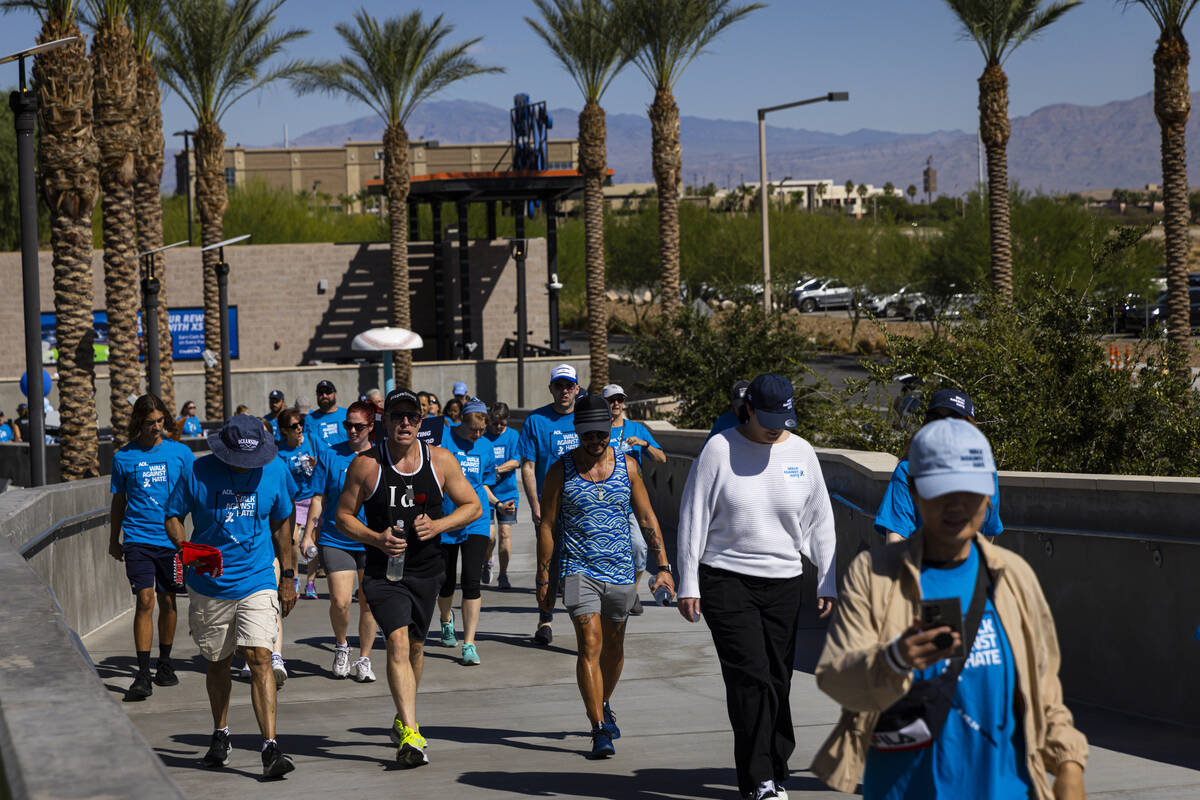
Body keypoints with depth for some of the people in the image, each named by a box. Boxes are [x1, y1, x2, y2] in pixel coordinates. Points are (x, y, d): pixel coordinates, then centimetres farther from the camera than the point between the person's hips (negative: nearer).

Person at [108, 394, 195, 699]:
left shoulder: (180, 453, 3)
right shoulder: (123, 457, 4)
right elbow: (118, 502, 13)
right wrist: (114, 541, 16)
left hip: (171, 537, 1)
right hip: (138, 538, -1)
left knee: (167, 601, 9)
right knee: (145, 600, -11)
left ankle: (164, 664, 26)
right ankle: (143, 674, -12)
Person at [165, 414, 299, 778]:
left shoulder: (275, 471, -2)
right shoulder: (198, 473, -8)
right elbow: (173, 516, 2)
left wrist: (288, 576, 11)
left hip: (257, 582, -1)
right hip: (209, 586, 1)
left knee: (259, 657, -15)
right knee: (217, 662, 14)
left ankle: (270, 748, -18)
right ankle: (220, 735, 36)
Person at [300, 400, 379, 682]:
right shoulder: (330, 455, 1)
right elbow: (319, 498, 5)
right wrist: (308, 535, 2)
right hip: (335, 540, -1)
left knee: (368, 603, 4)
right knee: (340, 601, -9)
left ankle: (364, 659, 18)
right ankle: (341, 645, 19)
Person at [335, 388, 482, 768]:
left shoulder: (440, 460, -2)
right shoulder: (366, 464, -7)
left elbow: (473, 506, 5)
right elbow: (343, 516, 0)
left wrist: (438, 525, -13)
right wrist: (375, 538, -17)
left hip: (426, 569, 3)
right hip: (383, 572, -3)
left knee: (415, 644, 16)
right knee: (398, 642, -19)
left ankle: (403, 719, 40)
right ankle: (410, 734, -26)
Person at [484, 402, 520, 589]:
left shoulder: (512, 436, 2)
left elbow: (516, 461, -8)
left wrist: (497, 470, -21)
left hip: (507, 492, 1)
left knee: (505, 533, -1)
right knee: (489, 535, -9)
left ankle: (503, 575, 11)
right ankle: (486, 563, 21)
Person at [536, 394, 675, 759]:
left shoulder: (627, 465, 2)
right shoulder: (560, 471, -4)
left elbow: (647, 517, 7)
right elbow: (546, 526, 0)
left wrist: (663, 566, 1)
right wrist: (543, 579, -1)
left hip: (620, 570, 3)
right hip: (578, 569, -3)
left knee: (613, 646, 16)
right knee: (589, 645, -15)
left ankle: (604, 705, 41)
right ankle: (599, 729, -14)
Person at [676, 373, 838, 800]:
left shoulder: (802, 452, 5)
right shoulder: (719, 449, -6)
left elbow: (819, 523, 12)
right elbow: (693, 517, -2)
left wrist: (827, 583, 8)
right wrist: (688, 584, -4)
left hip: (783, 581, 3)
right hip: (726, 578, -3)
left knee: (777, 682, 4)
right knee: (750, 678, -10)